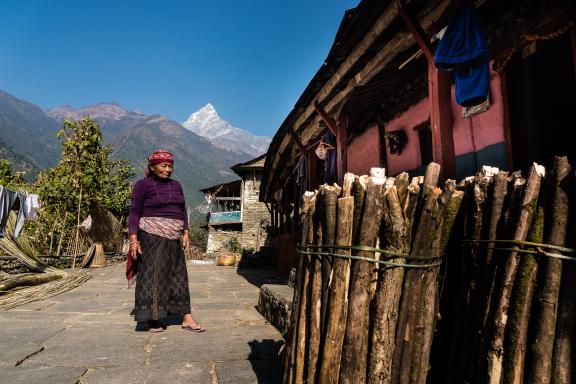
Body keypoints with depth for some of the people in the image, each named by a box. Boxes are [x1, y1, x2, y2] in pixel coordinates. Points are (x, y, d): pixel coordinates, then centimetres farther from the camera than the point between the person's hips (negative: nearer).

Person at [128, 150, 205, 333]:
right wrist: (133, 239, -14)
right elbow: (134, 212, -5)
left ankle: (187, 317, 10)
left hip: (173, 239, 6)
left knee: (178, 275, 6)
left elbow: (182, 210, 19)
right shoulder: (143, 184, -1)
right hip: (152, 237, -6)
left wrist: (185, 232, 8)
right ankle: (152, 319, 4)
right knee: (153, 275, -5)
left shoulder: (175, 185, 16)